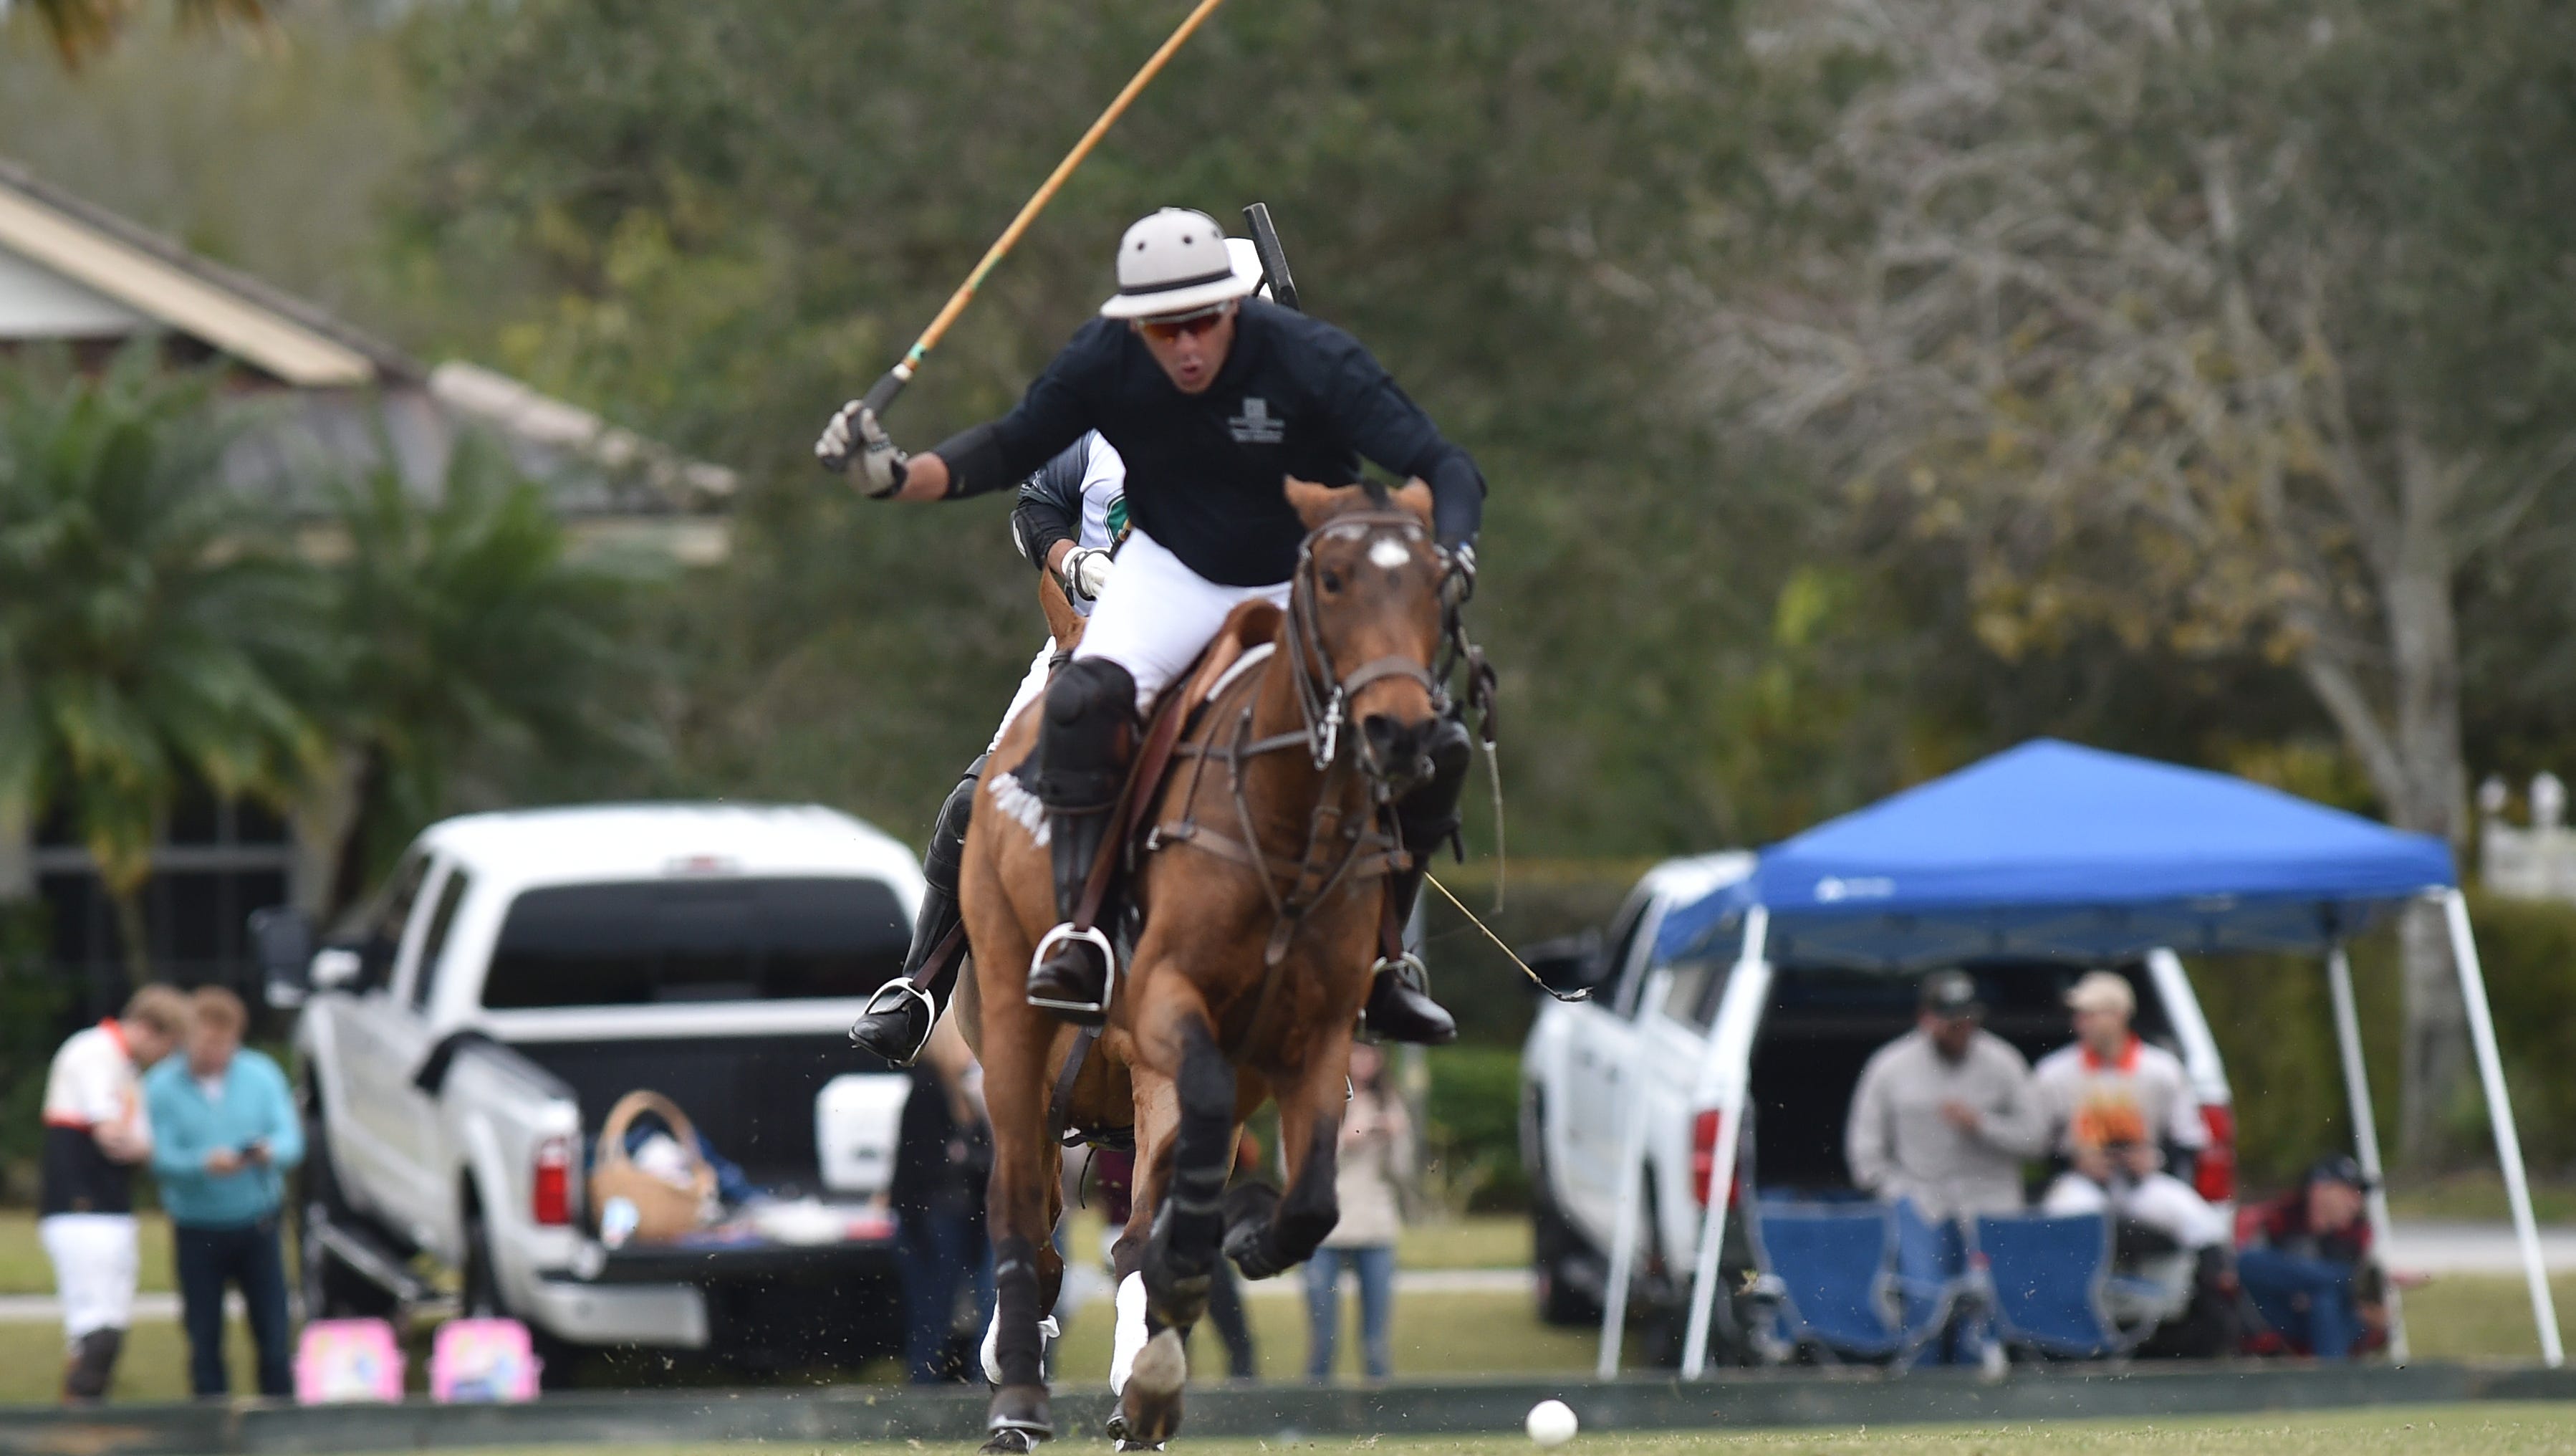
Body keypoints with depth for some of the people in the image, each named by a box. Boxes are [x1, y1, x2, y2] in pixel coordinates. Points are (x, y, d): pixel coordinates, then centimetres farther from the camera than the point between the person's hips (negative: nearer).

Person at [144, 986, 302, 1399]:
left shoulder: (260, 1075, 2)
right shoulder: (161, 1086, -3)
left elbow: (291, 1140, -4)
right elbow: (161, 1159, -12)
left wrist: (270, 1152, -28)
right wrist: (205, 1164, -31)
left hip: (256, 1227, 1)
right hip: (197, 1232, -1)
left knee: (273, 1341, -2)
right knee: (205, 1345, 1)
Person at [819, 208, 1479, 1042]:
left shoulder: (1310, 360, -24)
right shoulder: (1105, 362, -17)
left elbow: (1442, 469, -25)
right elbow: (1013, 449, 0)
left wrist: (1450, 554, -46)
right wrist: (898, 475, -14)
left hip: (1306, 586, 0)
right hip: (1172, 574, 0)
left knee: (1430, 744, -17)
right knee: (1086, 699, -32)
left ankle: (1382, 963, 5)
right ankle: (1075, 936, -24)